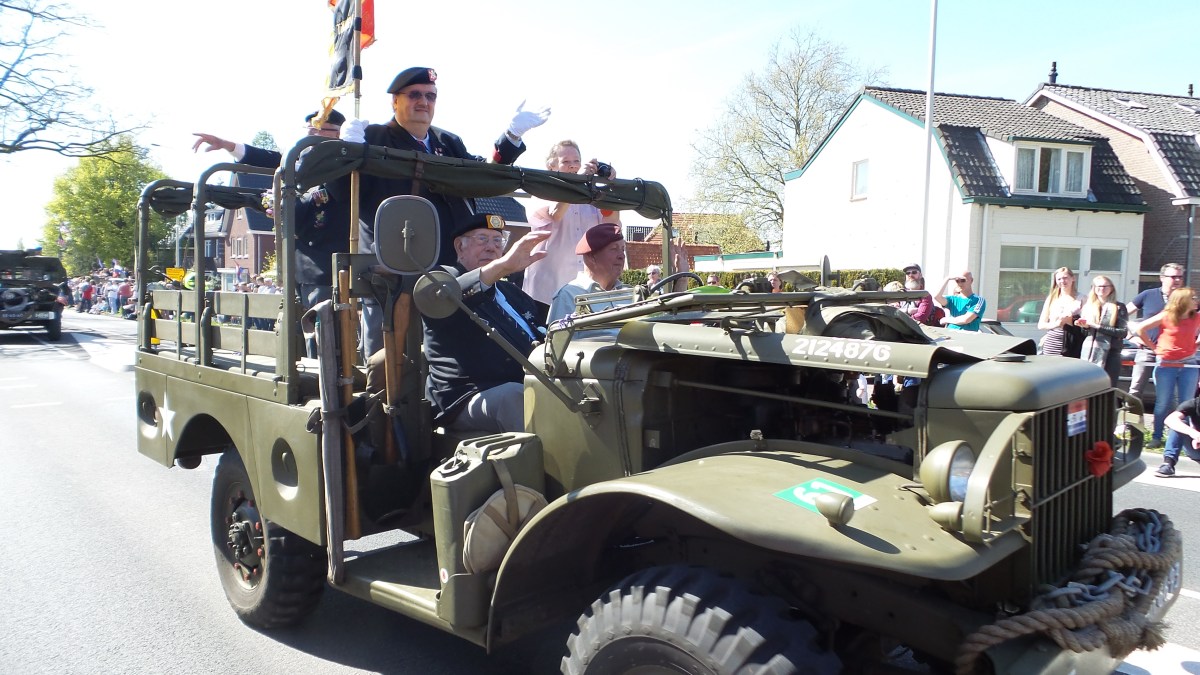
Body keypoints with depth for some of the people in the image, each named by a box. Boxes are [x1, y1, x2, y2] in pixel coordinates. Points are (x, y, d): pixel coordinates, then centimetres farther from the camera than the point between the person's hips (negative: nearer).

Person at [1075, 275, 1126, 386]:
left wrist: (1097, 327, -12)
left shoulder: (1119, 308, 5)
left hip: (1110, 355, -3)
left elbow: (1122, 332, -5)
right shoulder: (1087, 307, 14)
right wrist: (1084, 326, -4)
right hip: (1088, 354, 3)